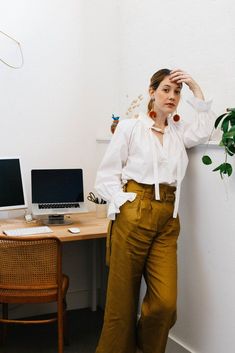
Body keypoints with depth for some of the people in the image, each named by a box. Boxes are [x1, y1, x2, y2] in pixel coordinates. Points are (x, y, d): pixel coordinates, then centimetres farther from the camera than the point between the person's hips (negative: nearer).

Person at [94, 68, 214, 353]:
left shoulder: (179, 132, 17)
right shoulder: (130, 127, 2)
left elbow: (204, 129, -2)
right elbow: (106, 176, 0)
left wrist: (195, 88, 3)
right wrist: (123, 204, -12)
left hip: (167, 220, 4)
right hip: (134, 215, -4)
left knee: (165, 301, -4)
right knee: (123, 297, 2)